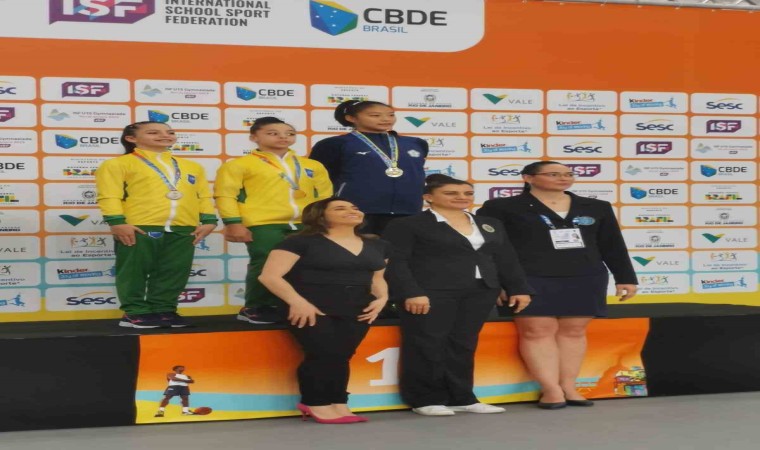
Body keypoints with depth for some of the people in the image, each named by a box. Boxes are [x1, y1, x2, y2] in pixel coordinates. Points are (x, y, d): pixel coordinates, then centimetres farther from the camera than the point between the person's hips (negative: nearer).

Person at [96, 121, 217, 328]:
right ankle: (136, 312, 10)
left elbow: (204, 196, 16)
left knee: (174, 273, 5)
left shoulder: (192, 167, 19)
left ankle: (164, 310, 16)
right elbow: (109, 195, -5)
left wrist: (208, 220, 4)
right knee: (135, 272, 0)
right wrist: (117, 222, -15)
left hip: (183, 229, 4)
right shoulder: (119, 164, 3)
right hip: (139, 228, -4)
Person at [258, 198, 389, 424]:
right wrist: (297, 301, -17)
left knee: (340, 354, -12)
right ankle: (317, 402, -2)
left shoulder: (376, 246, 18)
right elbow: (270, 275, -6)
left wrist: (381, 298, 6)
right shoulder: (301, 242, 0)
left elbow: (377, 278, 27)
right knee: (325, 352, -21)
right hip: (312, 309, -5)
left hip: (355, 310, 5)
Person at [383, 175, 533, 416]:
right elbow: (395, 262, -9)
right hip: (431, 293, -5)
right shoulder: (407, 225, -3)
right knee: (427, 345, -4)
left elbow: (506, 260, 17)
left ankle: (461, 398, 15)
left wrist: (518, 288, 8)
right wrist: (411, 293, -19)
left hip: (480, 293, 5)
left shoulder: (490, 225, 16)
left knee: (463, 345, 8)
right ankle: (425, 399, 5)